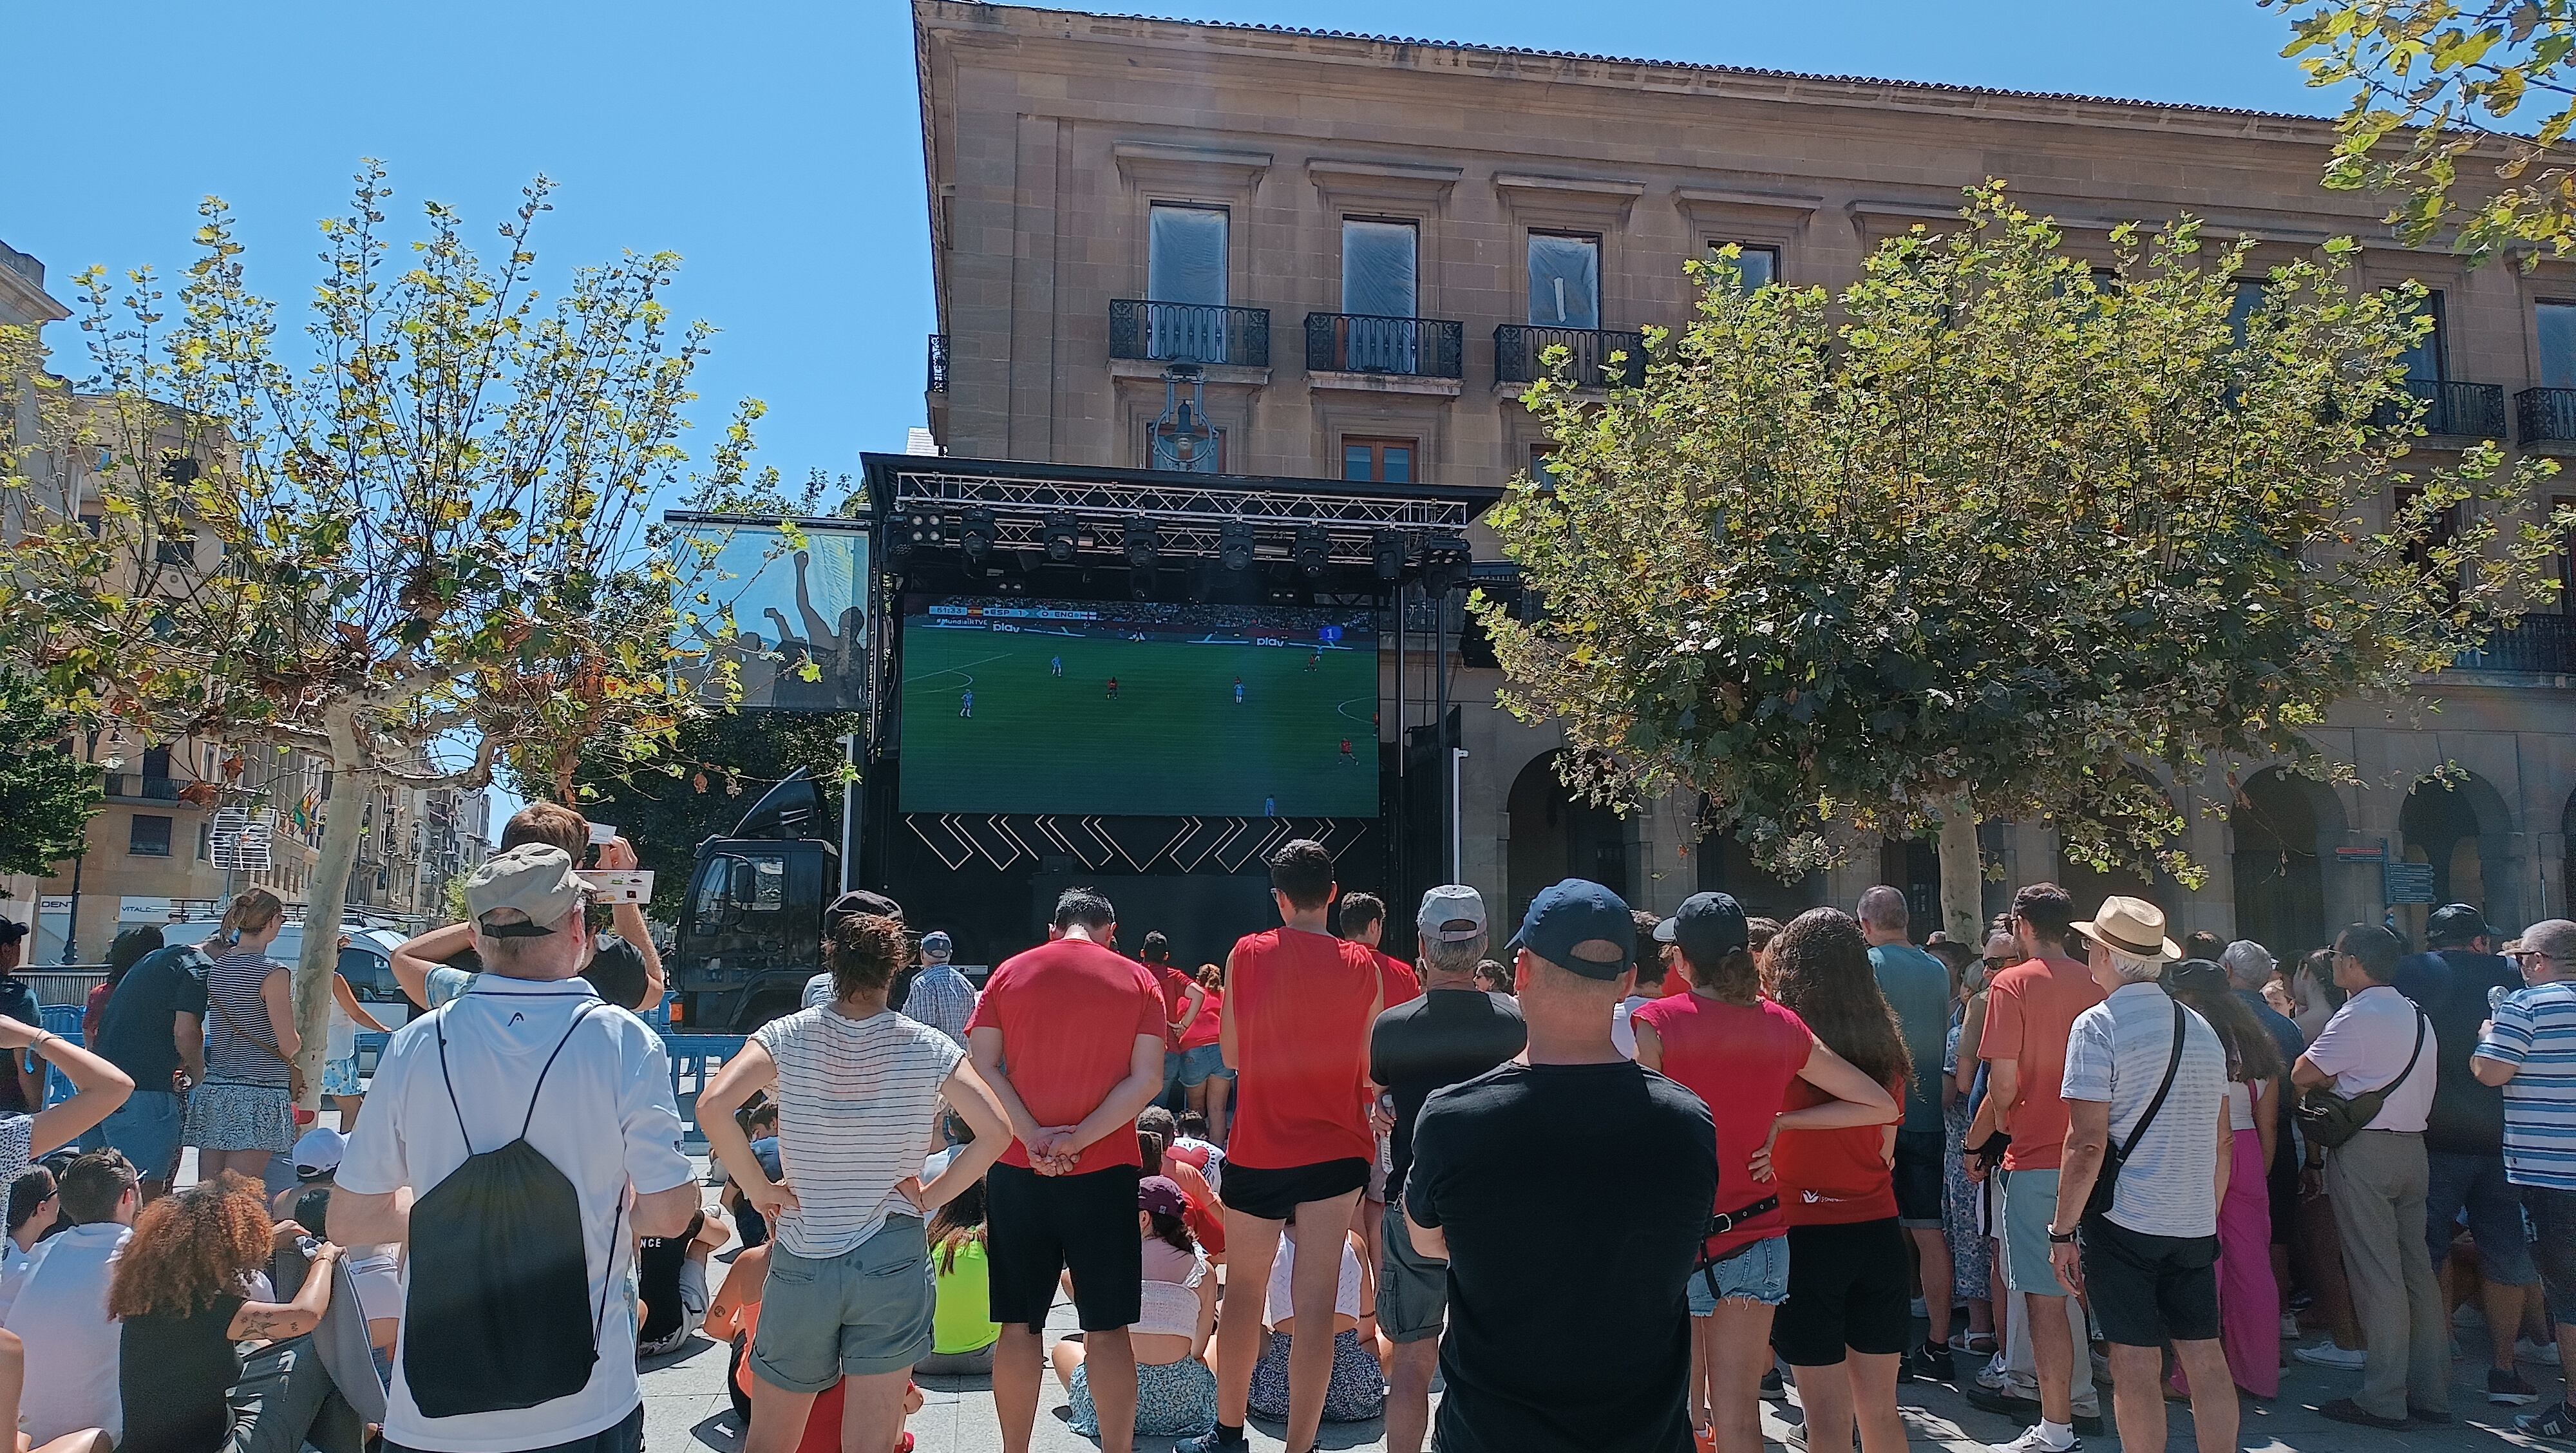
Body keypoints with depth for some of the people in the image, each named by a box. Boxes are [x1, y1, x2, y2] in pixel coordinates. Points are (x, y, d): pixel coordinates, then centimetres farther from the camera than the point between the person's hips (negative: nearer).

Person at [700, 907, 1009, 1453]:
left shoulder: (789, 1035, -4)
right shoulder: (928, 1047, -4)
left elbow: (713, 1106, -17)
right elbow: (994, 1131, -10)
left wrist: (760, 1189, -6)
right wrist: (931, 1196, 1)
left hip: (801, 1260, 1)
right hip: (893, 1259, -1)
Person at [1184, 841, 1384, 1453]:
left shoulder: (1247, 955, -6)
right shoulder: (1363, 966, -4)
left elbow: (1230, 1054, 3)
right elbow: (1373, 1068, 2)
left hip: (1259, 1151, 0)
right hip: (1337, 1151, 0)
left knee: (1244, 1291, 15)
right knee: (1315, 1304, 4)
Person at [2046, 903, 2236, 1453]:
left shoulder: (2098, 1025, -11)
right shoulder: (2201, 1028, 10)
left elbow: (2087, 1142, -16)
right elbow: (2223, 1140, 16)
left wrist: (2062, 1229, -10)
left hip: (2123, 1220, -6)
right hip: (2195, 1222, 6)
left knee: (2136, 1365, 0)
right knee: (2205, 1357, 11)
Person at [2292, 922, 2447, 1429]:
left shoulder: (2358, 1016, -14)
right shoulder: (2418, 1017, 13)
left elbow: (2304, 1075, -12)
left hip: (2364, 1150, -8)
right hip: (2413, 1145, 8)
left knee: (2375, 1274, -5)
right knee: (2416, 1268, 11)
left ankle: (2382, 1399, -1)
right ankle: (2430, 1391, 17)